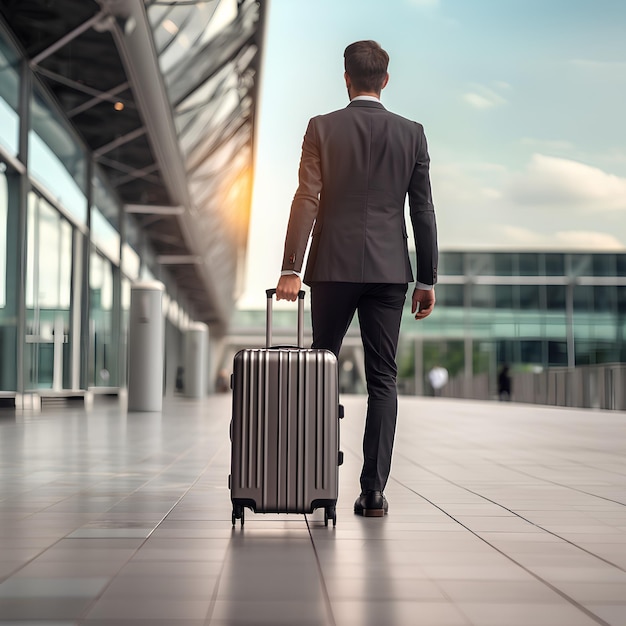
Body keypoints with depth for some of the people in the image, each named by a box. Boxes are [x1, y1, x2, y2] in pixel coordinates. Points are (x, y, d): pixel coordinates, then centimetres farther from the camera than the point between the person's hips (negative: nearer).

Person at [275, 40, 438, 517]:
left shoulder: (322, 129, 0)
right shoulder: (412, 134, 5)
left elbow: (306, 200, -9)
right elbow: (423, 210, 4)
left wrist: (291, 268, -11)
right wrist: (427, 280, 9)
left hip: (333, 267, -1)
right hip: (388, 269, 1)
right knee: (383, 379, 2)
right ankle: (373, 491, 0)